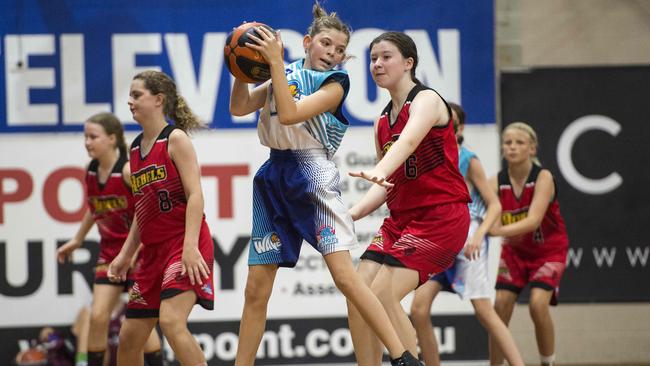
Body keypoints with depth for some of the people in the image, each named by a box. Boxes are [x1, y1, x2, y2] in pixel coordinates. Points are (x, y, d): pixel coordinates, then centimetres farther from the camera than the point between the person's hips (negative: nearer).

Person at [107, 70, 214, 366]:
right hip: (153, 250, 8)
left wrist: (190, 247, -24)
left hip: (184, 243, -8)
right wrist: (125, 255, 15)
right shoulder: (136, 148, 15)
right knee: (129, 336, 8)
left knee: (171, 321, -26)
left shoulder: (175, 139, -7)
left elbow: (195, 195, -15)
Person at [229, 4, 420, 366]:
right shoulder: (288, 73, 13)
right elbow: (239, 107, 11)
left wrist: (275, 61, -18)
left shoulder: (336, 82, -3)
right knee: (256, 290, 6)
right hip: (275, 176, 5)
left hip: (313, 175, -5)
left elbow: (289, 114, -17)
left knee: (345, 275, -16)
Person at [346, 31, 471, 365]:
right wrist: (350, 215, 1)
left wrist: (378, 172, -50)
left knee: (382, 294, -21)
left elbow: (408, 141, -30)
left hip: (441, 216, -8)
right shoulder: (383, 122, 16)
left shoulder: (426, 100, -8)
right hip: (402, 218, 8)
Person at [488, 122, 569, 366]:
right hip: (515, 251, 3)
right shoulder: (496, 183, -13)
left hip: (548, 251, -3)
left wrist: (499, 231, -51)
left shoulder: (543, 178, -23)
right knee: (501, 305, -12)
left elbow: (533, 221, -36)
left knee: (538, 304, -22)